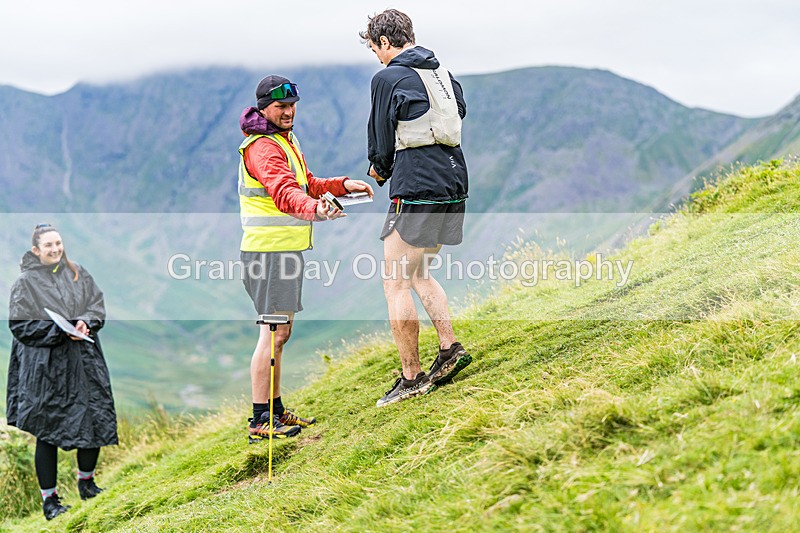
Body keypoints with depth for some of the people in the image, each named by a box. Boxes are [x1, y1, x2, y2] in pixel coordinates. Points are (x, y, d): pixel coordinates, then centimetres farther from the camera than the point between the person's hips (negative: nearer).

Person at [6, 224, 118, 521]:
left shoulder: (78, 273, 9)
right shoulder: (26, 282, -3)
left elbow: (98, 306, 9)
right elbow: (19, 324, -8)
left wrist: (86, 322, -12)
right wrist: (59, 331, -16)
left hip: (84, 361, 4)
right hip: (46, 366, -4)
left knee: (95, 420, 6)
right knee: (47, 431, 1)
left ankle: (86, 480, 30)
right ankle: (49, 499, 13)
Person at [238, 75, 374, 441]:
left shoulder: (286, 141, 19)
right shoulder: (262, 147, -16)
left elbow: (306, 185, 24)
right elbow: (283, 193, -33)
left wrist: (343, 184, 7)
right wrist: (315, 208, -52)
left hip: (286, 249, 11)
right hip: (270, 250, -11)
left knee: (279, 332, 16)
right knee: (274, 333, -10)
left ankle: (275, 409, 27)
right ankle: (260, 422, -6)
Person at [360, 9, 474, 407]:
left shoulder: (388, 79, -6)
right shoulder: (443, 73, 15)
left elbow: (382, 140, -2)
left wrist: (379, 170, 21)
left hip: (416, 190, -8)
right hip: (453, 184, 8)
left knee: (396, 283, 0)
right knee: (418, 272, 22)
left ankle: (412, 377, 2)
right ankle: (449, 348, 13)